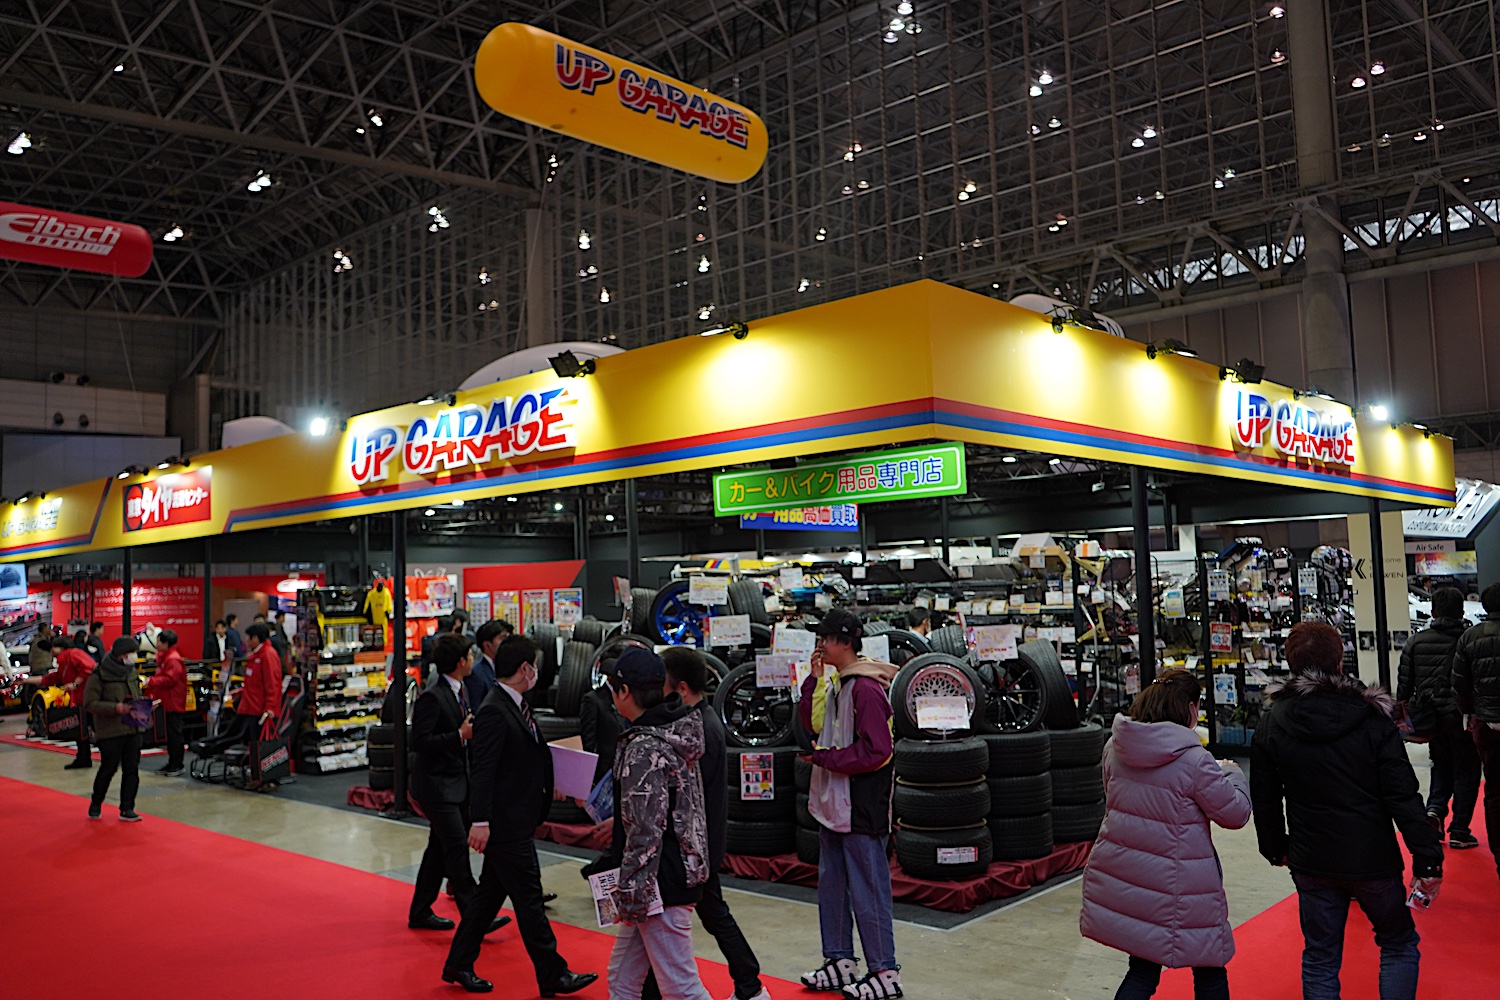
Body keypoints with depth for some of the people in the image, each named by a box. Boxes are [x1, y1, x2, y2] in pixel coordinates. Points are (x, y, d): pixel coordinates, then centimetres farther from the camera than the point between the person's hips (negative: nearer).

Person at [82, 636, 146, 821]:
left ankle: (127, 809, 10)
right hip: (110, 731, -6)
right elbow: (89, 703, -12)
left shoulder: (132, 673, 13)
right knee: (109, 769, 2)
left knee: (132, 770, 3)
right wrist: (114, 708, -23)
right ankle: (95, 804, 26)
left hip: (133, 729, 6)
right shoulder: (99, 675, -8)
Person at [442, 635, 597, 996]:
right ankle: (552, 975, 11)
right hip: (504, 824, -10)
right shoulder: (494, 711, -20)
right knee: (529, 899, 1)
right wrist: (480, 820, -26)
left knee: (490, 894, 17)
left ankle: (458, 965, 29)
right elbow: (482, 770, -23)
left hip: (515, 822, 10)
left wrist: (550, 788, 17)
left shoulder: (516, 706, 10)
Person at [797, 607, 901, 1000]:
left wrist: (824, 758, -15)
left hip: (861, 806, -10)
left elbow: (877, 751, -22)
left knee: (867, 890, 0)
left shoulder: (866, 688, -19)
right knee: (831, 883, 18)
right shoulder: (839, 683, 10)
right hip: (833, 803, 10)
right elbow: (814, 724, 15)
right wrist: (814, 679, 5)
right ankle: (840, 961, 30)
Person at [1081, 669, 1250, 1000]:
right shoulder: (1194, 761, -19)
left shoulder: (1115, 747, 0)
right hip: (1174, 886, -5)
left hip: (1120, 881, 6)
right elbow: (1236, 813, -8)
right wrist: (1231, 773, 11)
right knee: (1209, 972, 17)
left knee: (1142, 971, 17)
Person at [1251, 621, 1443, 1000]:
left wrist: (1276, 849, 16)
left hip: (1311, 864, 2)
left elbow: (1264, 799, 2)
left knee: (1319, 960, 14)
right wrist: (1427, 859, -8)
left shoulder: (1271, 724, -5)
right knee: (1399, 946, 19)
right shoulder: (1372, 717, -12)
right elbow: (1404, 795, -14)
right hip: (1373, 860, -2)